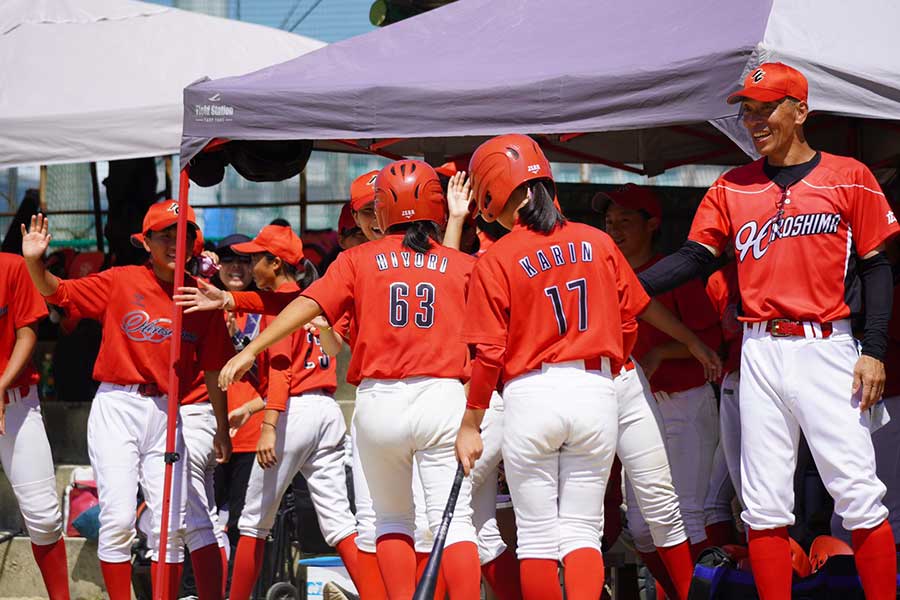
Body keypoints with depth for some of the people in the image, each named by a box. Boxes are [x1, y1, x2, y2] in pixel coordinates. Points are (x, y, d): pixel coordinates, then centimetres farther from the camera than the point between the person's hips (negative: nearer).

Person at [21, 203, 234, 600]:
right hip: (115, 407, -2)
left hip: (166, 413, 2)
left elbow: (212, 368, 10)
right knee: (118, 519, -8)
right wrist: (34, 263, -18)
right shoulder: (121, 282, 1)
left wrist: (221, 428, 12)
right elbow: (59, 293, 1)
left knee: (171, 524, 2)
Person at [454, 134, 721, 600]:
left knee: (536, 535, 7)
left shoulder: (495, 261, -4)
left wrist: (470, 425, 3)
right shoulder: (597, 243, 6)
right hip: (596, 391, 3)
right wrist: (693, 342, 34)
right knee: (582, 530, 7)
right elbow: (643, 305, 17)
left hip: (531, 394, -3)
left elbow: (489, 356, -6)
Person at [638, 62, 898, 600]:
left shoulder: (848, 177, 2)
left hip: (828, 349, -3)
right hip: (761, 351, 4)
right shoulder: (732, 188, 11)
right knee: (764, 505, 4)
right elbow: (693, 258, 7)